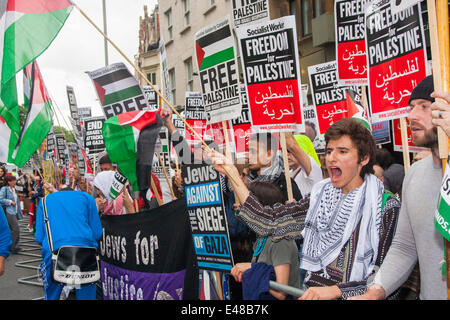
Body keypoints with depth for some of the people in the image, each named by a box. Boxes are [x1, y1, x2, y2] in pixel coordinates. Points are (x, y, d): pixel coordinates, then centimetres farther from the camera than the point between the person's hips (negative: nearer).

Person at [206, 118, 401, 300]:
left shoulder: (385, 207, -4)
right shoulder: (320, 198, 10)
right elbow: (268, 220, 4)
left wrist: (334, 290, -19)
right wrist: (232, 174, 3)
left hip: (351, 297, -4)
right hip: (311, 293, 4)